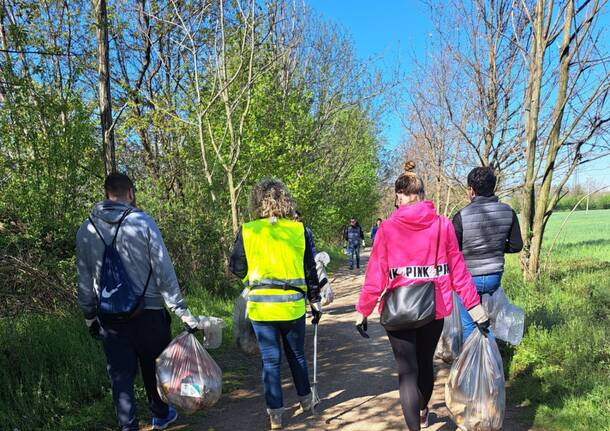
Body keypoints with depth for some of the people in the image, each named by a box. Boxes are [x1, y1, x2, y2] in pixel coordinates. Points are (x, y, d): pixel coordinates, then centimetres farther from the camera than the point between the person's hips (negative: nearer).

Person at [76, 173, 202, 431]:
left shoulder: (86, 230, 2)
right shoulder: (143, 222, -10)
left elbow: (84, 280, 8)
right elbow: (164, 271, -13)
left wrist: (89, 316, 19)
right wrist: (182, 312, -9)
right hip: (148, 312, -2)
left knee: (120, 374, 9)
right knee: (153, 367, 18)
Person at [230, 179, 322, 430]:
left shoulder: (247, 231, -7)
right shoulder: (298, 230, -4)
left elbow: (237, 268, 1)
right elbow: (310, 270, 2)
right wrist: (315, 301, 12)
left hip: (261, 306, -1)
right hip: (293, 305, 2)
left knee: (270, 360, 11)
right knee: (297, 354, 21)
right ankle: (305, 399, 37)